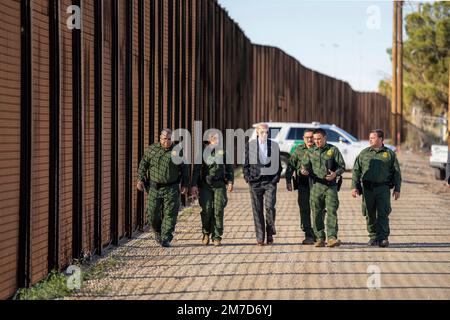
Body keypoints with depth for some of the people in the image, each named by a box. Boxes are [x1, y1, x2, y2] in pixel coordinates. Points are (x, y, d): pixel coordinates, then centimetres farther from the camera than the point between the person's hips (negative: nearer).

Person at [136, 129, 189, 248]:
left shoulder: (177, 151, 1)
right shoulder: (152, 150, 3)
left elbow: (185, 169, 7)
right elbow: (143, 165, 8)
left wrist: (185, 185, 3)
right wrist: (140, 180, 0)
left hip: (171, 189, -1)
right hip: (154, 188, 1)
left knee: (170, 213, -5)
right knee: (152, 212, 2)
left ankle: (166, 239, 0)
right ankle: (158, 231, 29)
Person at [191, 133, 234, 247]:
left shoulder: (223, 151, 9)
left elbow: (229, 167, 14)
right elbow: (196, 169, 6)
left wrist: (230, 182, 2)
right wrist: (194, 185, -1)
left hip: (220, 185, 1)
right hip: (205, 184, -1)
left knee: (218, 210, -5)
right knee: (206, 210, -7)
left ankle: (217, 237, 2)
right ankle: (206, 233, 15)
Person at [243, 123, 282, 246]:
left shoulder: (274, 145, 8)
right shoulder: (250, 145, 5)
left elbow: (278, 164, 13)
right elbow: (246, 163, 8)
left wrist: (276, 177, 0)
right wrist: (247, 177, -3)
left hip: (270, 181, 0)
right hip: (255, 181, 0)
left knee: (270, 207, -13)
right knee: (257, 210, 1)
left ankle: (270, 233, 7)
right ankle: (260, 238, 7)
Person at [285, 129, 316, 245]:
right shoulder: (299, 150, 7)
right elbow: (291, 165, 9)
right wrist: (288, 180, 0)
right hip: (303, 184, 1)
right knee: (304, 210, -1)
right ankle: (309, 236, 4)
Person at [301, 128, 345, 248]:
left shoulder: (333, 150, 5)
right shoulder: (310, 152, 13)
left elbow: (342, 166, 4)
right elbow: (305, 165, 9)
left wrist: (335, 173, -16)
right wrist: (304, 171, -15)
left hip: (331, 186, -2)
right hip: (316, 186, 2)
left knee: (332, 211, -12)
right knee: (317, 213, 3)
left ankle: (332, 238, -16)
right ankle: (320, 239, 11)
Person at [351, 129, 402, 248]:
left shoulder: (389, 154, 8)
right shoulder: (364, 153, 12)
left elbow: (396, 173, 8)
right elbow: (356, 171, 10)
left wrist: (397, 189, 1)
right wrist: (354, 186, 1)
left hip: (383, 187, -2)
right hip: (367, 188, 2)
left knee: (383, 213, -7)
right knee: (370, 214, 5)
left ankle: (383, 238, -6)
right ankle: (373, 237, 14)